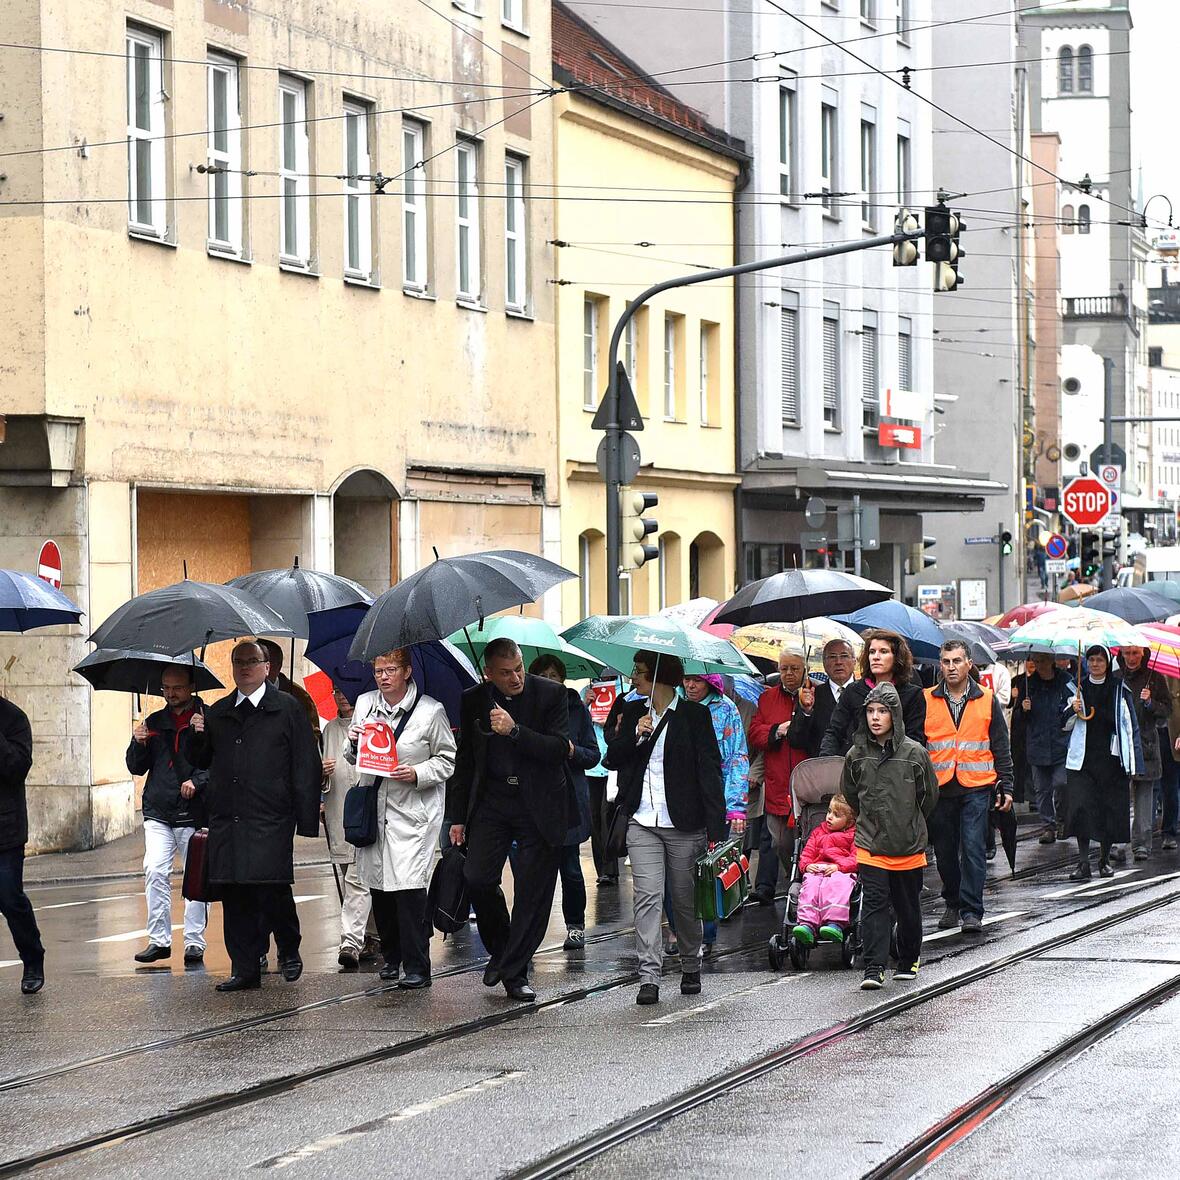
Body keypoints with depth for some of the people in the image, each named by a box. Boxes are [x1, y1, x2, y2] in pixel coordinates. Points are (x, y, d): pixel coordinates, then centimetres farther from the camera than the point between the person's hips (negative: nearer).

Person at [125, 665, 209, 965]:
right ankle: (159, 939, -4)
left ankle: (194, 941, 8)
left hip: (194, 814, -3)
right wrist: (139, 744, -4)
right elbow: (136, 767, 15)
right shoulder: (154, 723, 14)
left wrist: (197, 781, -17)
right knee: (155, 872, -8)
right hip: (158, 812, 3)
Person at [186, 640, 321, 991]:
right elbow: (200, 761, 23)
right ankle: (245, 969, 9)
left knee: (272, 890, -11)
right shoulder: (218, 712, 18)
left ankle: (289, 951, 15)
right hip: (226, 819, 5)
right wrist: (196, 735, 1)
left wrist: (306, 817, -8)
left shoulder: (287, 708, 3)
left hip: (270, 820, -5)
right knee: (234, 896, 3)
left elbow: (307, 764, -1)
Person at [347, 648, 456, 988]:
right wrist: (353, 743, -4)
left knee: (409, 885, -14)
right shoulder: (365, 704, 10)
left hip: (413, 810, -5)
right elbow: (353, 759, 19)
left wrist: (417, 774, -14)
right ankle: (391, 957, 24)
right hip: (374, 806, 5)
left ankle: (416, 967, -11)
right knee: (378, 886, 8)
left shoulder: (431, 711, -3)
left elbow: (448, 759, 3)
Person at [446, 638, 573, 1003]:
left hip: (539, 805, -2)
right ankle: (500, 949, 14)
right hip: (491, 802, 2)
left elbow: (560, 749, -13)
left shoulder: (551, 694, -5)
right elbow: (464, 761, 11)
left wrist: (514, 731, -24)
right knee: (477, 878, -11)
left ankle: (515, 972, 10)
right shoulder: (473, 700, 3)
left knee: (533, 893, -1)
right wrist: (457, 817, 9)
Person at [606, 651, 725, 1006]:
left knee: (685, 899, 7)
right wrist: (636, 735, -9)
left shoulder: (694, 715, -2)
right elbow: (612, 758, 10)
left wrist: (716, 828, -12)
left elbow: (710, 770, -6)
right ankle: (649, 976, -12)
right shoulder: (633, 713, 12)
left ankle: (690, 967, 27)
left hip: (684, 823, -3)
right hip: (643, 823, 3)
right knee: (647, 897, -9)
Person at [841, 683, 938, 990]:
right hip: (870, 845, 0)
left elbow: (929, 795, 7)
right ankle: (874, 968, -11)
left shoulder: (914, 753, -7)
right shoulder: (857, 754, -2)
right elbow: (849, 793, 16)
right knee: (874, 904, -9)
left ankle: (909, 960, 30)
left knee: (908, 907, 13)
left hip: (909, 846, 0)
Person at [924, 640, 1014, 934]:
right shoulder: (927, 701, 5)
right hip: (939, 788, 2)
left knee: (973, 849, -9)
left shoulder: (987, 700, 5)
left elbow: (1001, 749, 9)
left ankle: (971, 911, -6)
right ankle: (953, 905, 24)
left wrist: (1005, 787, 4)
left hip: (976, 788, -2)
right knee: (945, 851, 8)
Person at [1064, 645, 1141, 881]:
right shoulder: (1078, 688, 7)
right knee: (1081, 807, -11)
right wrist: (1073, 711, -10)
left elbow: (1130, 725, 5)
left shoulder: (1119, 689, 4)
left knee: (1110, 808, 3)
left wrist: (1131, 763, 0)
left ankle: (1104, 859, 18)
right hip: (1083, 759, 0)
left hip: (1111, 759, 0)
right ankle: (1083, 863, -11)